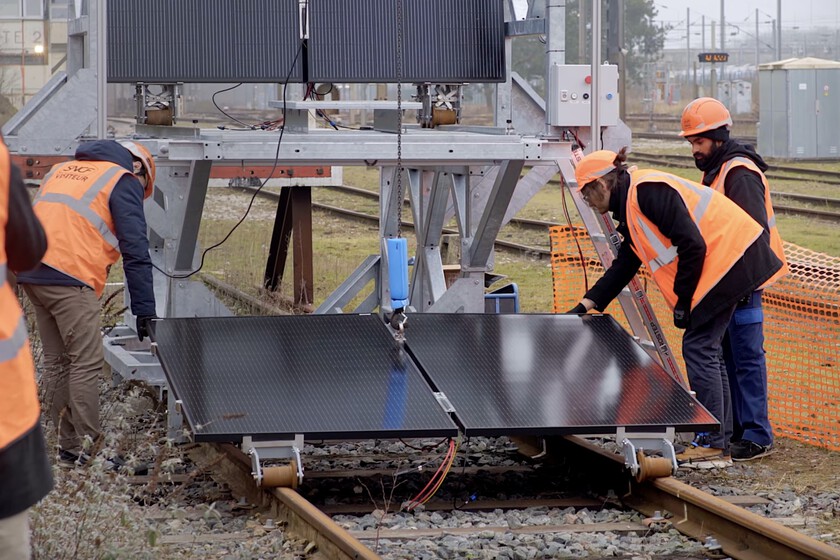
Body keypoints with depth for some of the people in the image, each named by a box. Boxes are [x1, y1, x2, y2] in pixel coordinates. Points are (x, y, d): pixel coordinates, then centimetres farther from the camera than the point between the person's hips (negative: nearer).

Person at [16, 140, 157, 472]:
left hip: (31, 273, 7)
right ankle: (85, 445, -4)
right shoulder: (124, 181, 5)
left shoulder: (61, 171, 27)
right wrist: (145, 310, -5)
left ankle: (68, 441, 18)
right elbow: (135, 249, -2)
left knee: (56, 361, 14)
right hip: (70, 277, -7)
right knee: (87, 362, -2)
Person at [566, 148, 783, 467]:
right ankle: (720, 443, 17)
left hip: (728, 259, -10)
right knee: (707, 350, 13)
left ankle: (713, 445, -6)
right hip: (725, 265, 10)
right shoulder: (630, 207, 18)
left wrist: (682, 300, -12)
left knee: (699, 348, -7)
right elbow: (623, 267, 26)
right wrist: (584, 306, 23)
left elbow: (692, 245, -20)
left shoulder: (647, 192, -15)